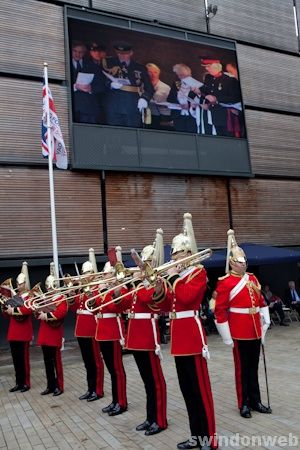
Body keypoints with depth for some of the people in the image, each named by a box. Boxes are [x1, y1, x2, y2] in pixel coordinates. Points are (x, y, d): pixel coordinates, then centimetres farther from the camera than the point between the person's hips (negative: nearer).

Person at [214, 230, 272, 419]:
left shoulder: (252, 278, 9)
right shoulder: (225, 283, -12)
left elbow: (261, 301, 17)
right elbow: (220, 311, -12)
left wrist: (265, 323, 11)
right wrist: (227, 337, -12)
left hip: (255, 331, 6)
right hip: (239, 333, -6)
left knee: (254, 367, 15)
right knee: (242, 369, 6)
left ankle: (256, 401, 28)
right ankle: (244, 404, 19)